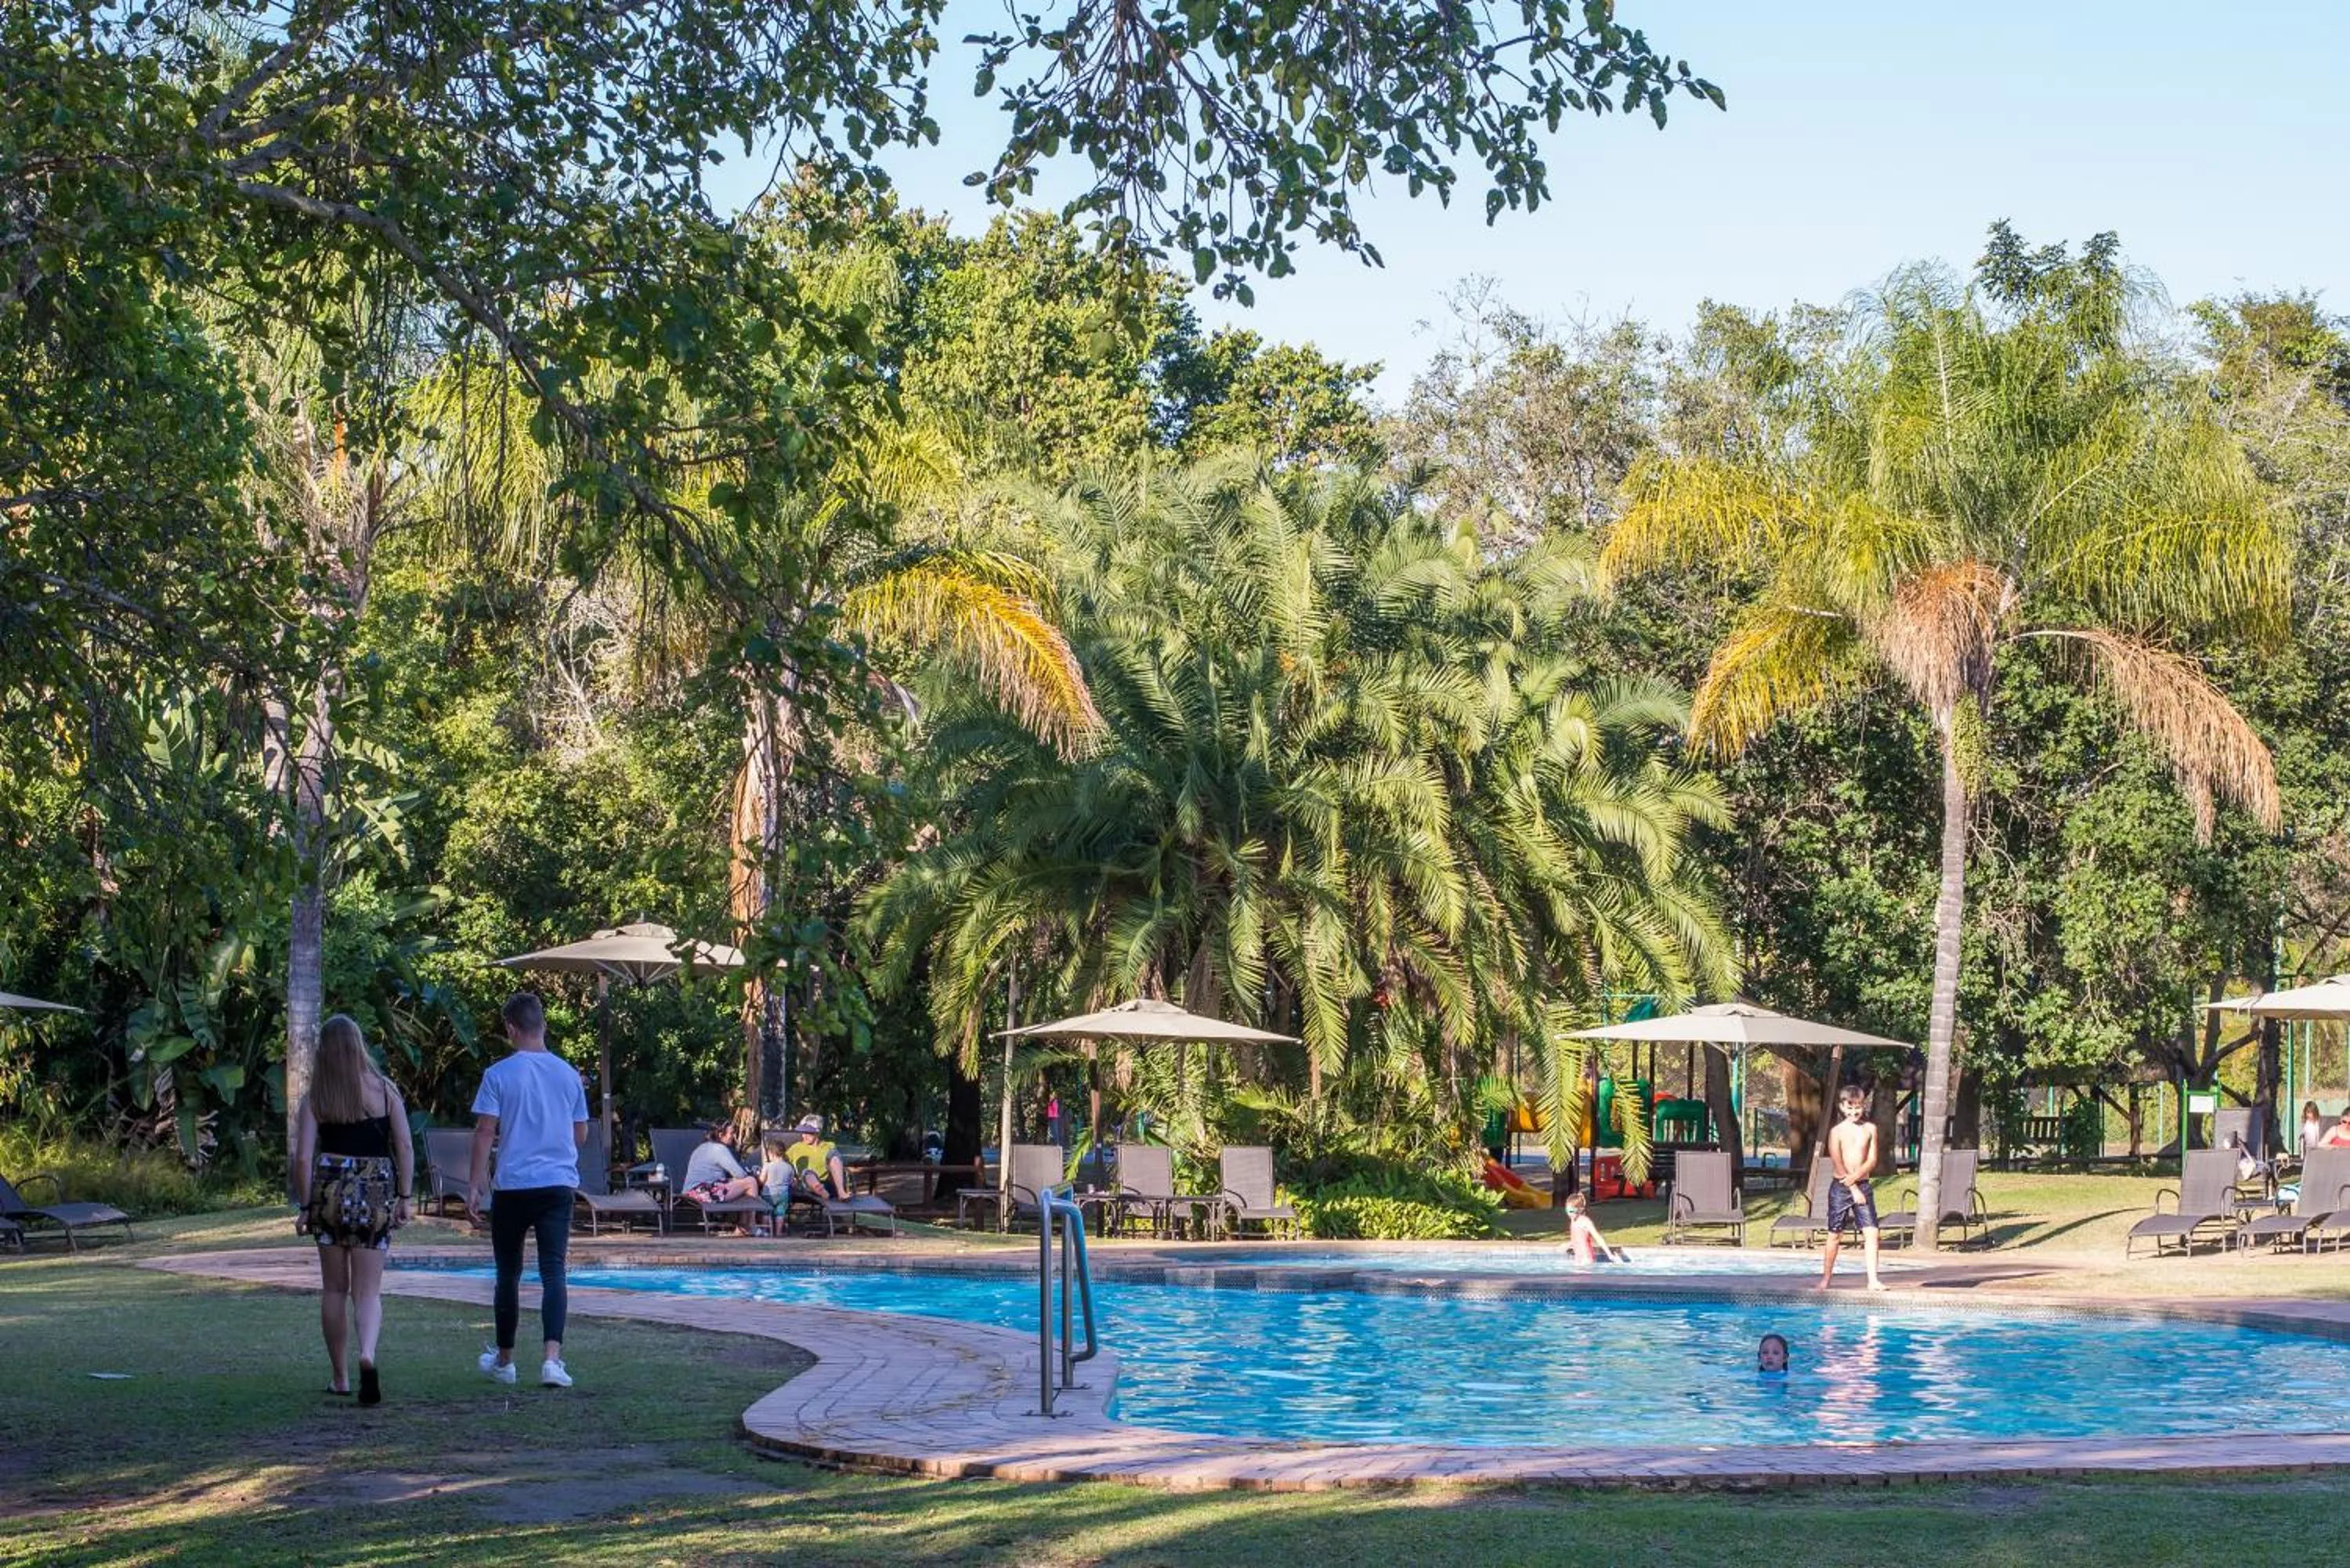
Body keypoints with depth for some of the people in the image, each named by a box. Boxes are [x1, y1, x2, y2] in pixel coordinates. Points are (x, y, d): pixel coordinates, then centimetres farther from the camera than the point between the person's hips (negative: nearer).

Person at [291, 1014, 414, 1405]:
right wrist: (404, 1197, 3)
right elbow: (405, 1148, -2)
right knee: (368, 1289, 1)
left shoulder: (314, 1099, 0)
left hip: (330, 1189, 0)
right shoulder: (384, 1089, 2)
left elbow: (303, 1157, -4)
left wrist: (305, 1207, 3)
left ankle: (340, 1378, 19)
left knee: (334, 1289, 14)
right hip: (376, 1193, 0)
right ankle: (367, 1353, -28)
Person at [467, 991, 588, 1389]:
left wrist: (475, 1185, -4)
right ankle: (552, 1357, -20)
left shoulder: (499, 1074, -4)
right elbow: (581, 1136, 15)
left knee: (509, 1275, 11)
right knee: (553, 1271, -4)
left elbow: (485, 1132, -8)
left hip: (513, 1186, -2)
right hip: (560, 1184, 2)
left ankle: (504, 1360, 24)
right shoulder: (568, 1074, 7)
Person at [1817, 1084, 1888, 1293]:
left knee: (1871, 1231, -8)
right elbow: (1838, 1165, -8)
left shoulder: (1870, 1129, 5)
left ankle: (1873, 1280, -7)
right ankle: (1826, 1278, 15)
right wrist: (1854, 1189, -13)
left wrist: (1853, 1178, -14)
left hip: (1862, 1185, 2)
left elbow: (1872, 1161, -1)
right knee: (1835, 1234, 3)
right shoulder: (1838, 1131, -3)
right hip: (1840, 1188, -2)